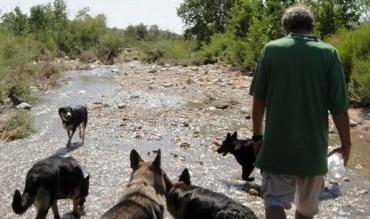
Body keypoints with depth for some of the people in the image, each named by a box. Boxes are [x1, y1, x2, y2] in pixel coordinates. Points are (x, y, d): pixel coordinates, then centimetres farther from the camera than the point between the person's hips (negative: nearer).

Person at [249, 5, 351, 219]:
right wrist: (346, 144, 5)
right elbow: (339, 107, -8)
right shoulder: (329, 53, -5)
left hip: (276, 146, -1)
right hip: (314, 148, 1)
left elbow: (259, 100, -2)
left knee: (275, 202, 5)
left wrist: (257, 135, 11)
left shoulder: (271, 49, -3)